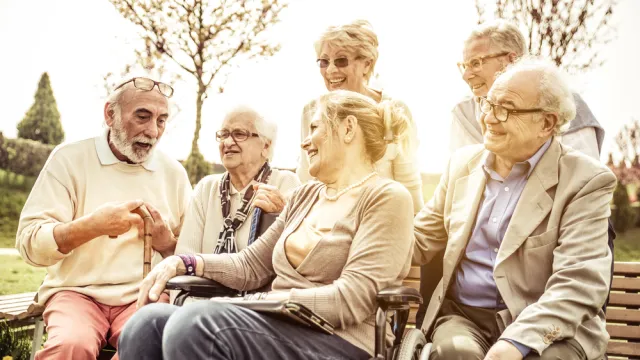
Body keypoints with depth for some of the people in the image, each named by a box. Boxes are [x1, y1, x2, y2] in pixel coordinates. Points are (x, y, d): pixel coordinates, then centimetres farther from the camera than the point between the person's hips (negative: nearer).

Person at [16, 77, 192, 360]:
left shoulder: (174, 172, 9)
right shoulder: (70, 158, 1)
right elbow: (29, 242, -7)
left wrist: (166, 241, -8)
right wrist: (93, 225, -22)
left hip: (144, 297, 2)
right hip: (77, 292, -1)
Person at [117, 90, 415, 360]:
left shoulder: (387, 198, -4)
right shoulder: (305, 196, 21)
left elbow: (352, 299, -15)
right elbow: (251, 265, 20)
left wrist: (258, 302, -18)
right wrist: (184, 263, 5)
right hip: (279, 327, 7)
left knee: (195, 324, -31)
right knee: (149, 322, -18)